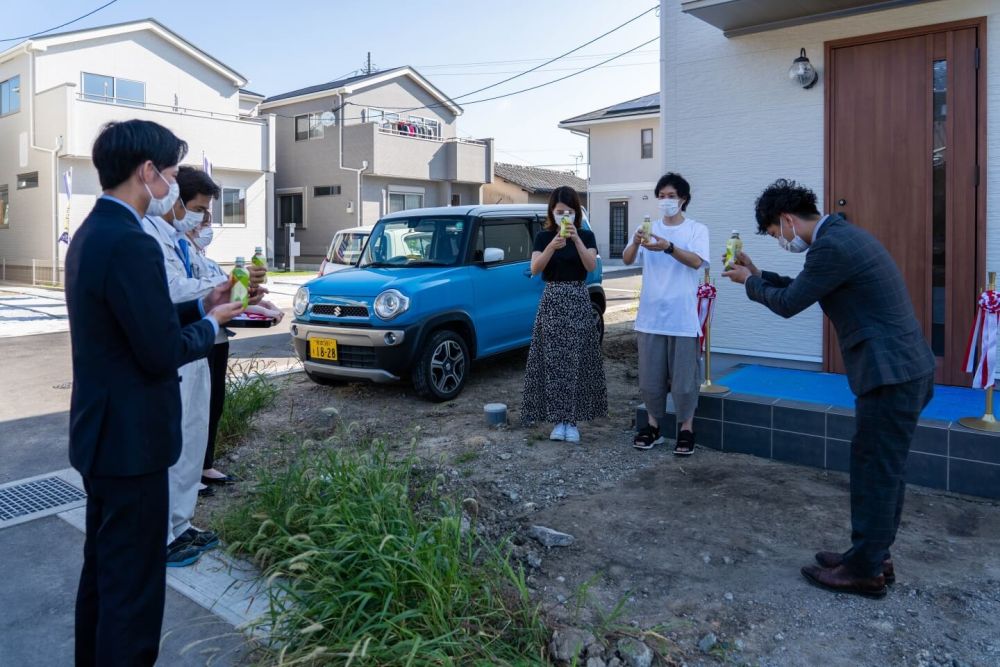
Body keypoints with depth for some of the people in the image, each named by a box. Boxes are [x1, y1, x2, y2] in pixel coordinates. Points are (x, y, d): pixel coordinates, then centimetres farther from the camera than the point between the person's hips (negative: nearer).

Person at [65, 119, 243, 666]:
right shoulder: (131, 244, -23)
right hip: (129, 438, -10)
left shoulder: (92, 233, 8)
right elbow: (162, 354, -23)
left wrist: (200, 305, 7)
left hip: (101, 433, 10)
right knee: (132, 582, 4)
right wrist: (211, 324, -6)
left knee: (102, 569, 24)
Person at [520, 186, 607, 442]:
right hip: (552, 301, 0)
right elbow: (534, 269, -11)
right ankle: (559, 419, 7)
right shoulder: (543, 237, 4)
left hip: (578, 301, 0)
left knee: (576, 361, -2)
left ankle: (572, 420, 7)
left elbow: (591, 266, -13)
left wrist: (576, 240, -26)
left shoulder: (586, 236, 4)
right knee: (553, 362, -2)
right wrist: (553, 246, -26)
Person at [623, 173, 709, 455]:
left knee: (684, 375, 1)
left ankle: (686, 429, 15)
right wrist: (635, 243, -27)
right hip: (651, 315, 3)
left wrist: (668, 247, -33)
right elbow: (627, 260, -5)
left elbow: (696, 261, -16)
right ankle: (654, 425, 24)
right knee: (650, 375, 9)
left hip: (683, 316, -3)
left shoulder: (697, 229, 1)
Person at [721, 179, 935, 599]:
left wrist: (750, 282, 5)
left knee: (877, 470, 0)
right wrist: (759, 274, 20)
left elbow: (788, 304, -12)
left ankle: (865, 571, 13)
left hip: (891, 373, -10)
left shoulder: (831, 246, -19)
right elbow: (802, 289, 24)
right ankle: (872, 555, 29)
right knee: (881, 468, 17)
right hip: (903, 368, 10)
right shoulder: (841, 235, 14)